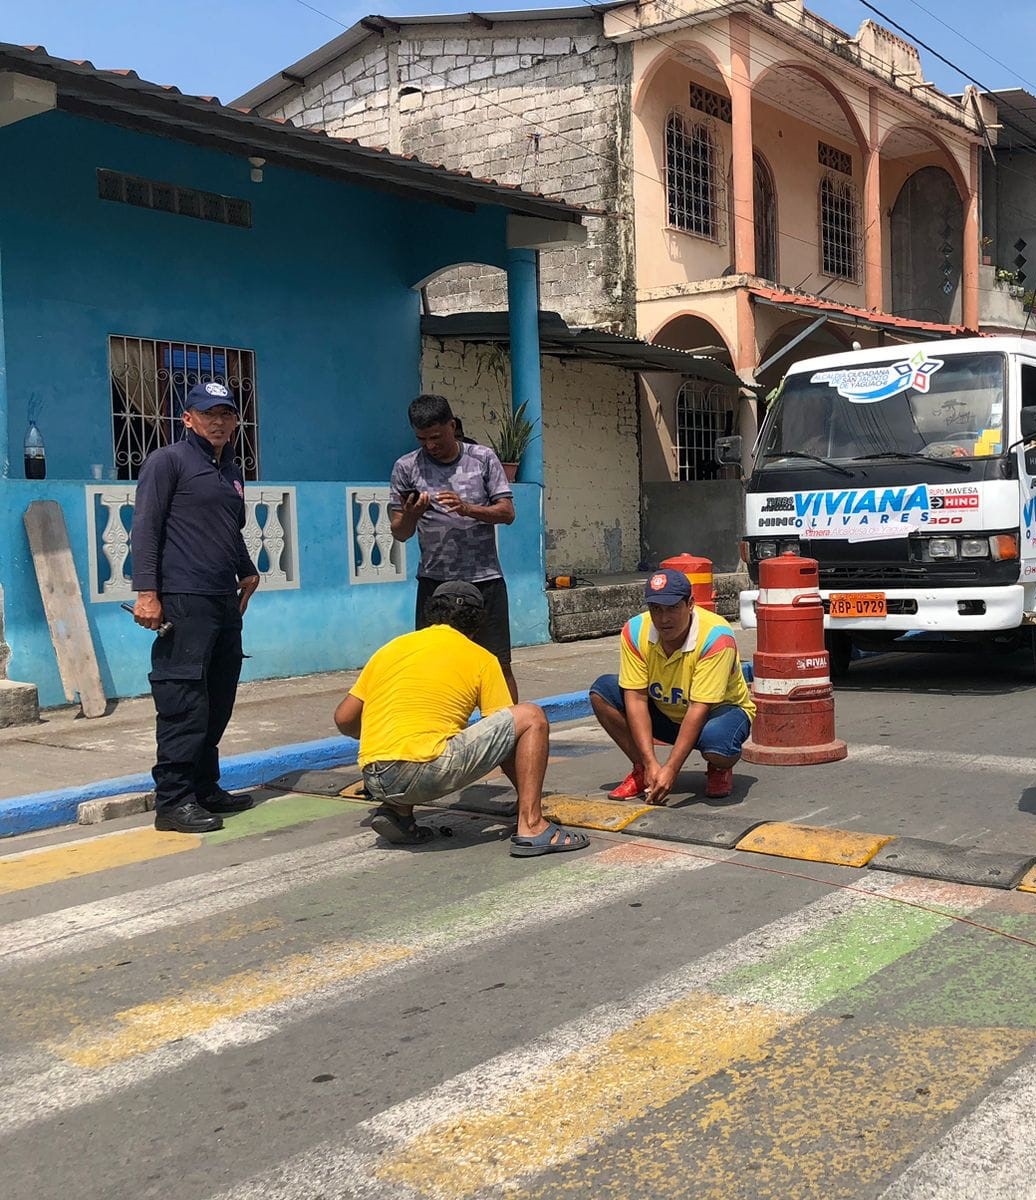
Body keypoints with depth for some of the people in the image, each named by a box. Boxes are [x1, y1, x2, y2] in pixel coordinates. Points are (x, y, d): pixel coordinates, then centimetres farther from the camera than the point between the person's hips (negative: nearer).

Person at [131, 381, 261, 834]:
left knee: (218, 703, 11)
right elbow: (145, 528, -8)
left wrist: (248, 572, 19)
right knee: (184, 703, -10)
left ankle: (204, 788, 21)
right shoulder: (168, 461, -1)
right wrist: (146, 592, -16)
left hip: (225, 602, 8)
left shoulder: (232, 472, 22)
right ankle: (172, 801, -5)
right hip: (183, 601, -8)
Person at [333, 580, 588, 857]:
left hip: (374, 781, 5)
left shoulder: (392, 647, 21)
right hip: (427, 774, -5)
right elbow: (505, 727, 15)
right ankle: (531, 828, -2)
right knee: (532, 717, 7)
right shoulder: (480, 659, 11)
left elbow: (343, 719, 21)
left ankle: (397, 812, 14)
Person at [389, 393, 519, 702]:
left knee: (499, 664, 3)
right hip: (434, 581, 0)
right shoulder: (406, 467, 3)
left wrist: (467, 509, -18)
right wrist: (411, 515, -19)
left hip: (485, 578, 0)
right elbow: (400, 534, 4)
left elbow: (507, 512, 0)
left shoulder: (483, 458, 3)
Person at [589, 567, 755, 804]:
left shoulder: (716, 636, -30)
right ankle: (642, 770, -3)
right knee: (601, 691, -16)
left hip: (720, 709, -4)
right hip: (666, 714, 4)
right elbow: (636, 698, -20)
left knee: (716, 739, -41)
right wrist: (651, 763, -28)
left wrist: (671, 769, -36)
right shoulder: (635, 632, -18)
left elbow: (699, 708, -32)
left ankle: (720, 770, -1)